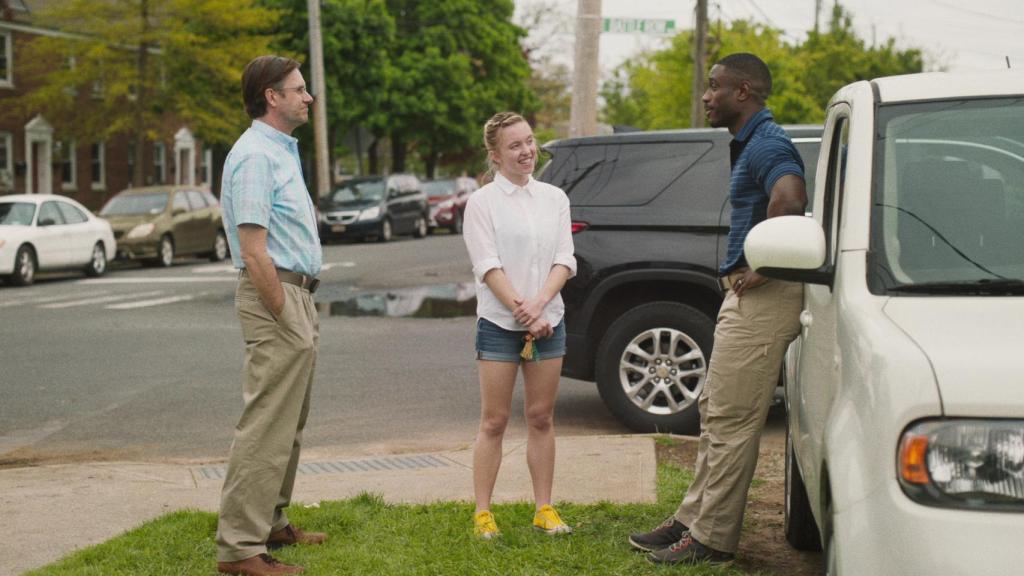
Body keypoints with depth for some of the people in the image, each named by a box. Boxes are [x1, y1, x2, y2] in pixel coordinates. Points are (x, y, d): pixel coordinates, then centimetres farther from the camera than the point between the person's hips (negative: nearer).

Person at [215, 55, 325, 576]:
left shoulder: (281, 151, 17)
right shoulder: (254, 156, -15)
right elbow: (253, 249, -21)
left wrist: (304, 315, 17)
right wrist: (287, 319, -19)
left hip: (296, 296, 11)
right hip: (275, 298, -11)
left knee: (288, 426, 17)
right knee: (266, 426, -10)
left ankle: (271, 523, 27)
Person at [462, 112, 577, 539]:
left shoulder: (554, 198, 8)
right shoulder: (482, 202, -3)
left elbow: (565, 260, 1)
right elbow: (488, 266, -10)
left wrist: (538, 303, -14)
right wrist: (521, 310, -18)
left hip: (548, 320, 3)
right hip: (499, 323, -3)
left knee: (541, 418, 8)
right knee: (494, 422, 0)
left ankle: (544, 508, 15)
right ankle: (482, 512, 4)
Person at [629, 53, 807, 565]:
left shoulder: (767, 145, -15)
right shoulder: (748, 144, 18)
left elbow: (788, 202, -36)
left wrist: (759, 267, -25)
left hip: (762, 297, -11)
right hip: (744, 295, 11)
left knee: (731, 420, -7)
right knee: (714, 412, 15)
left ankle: (712, 539, -1)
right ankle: (692, 520, 24)